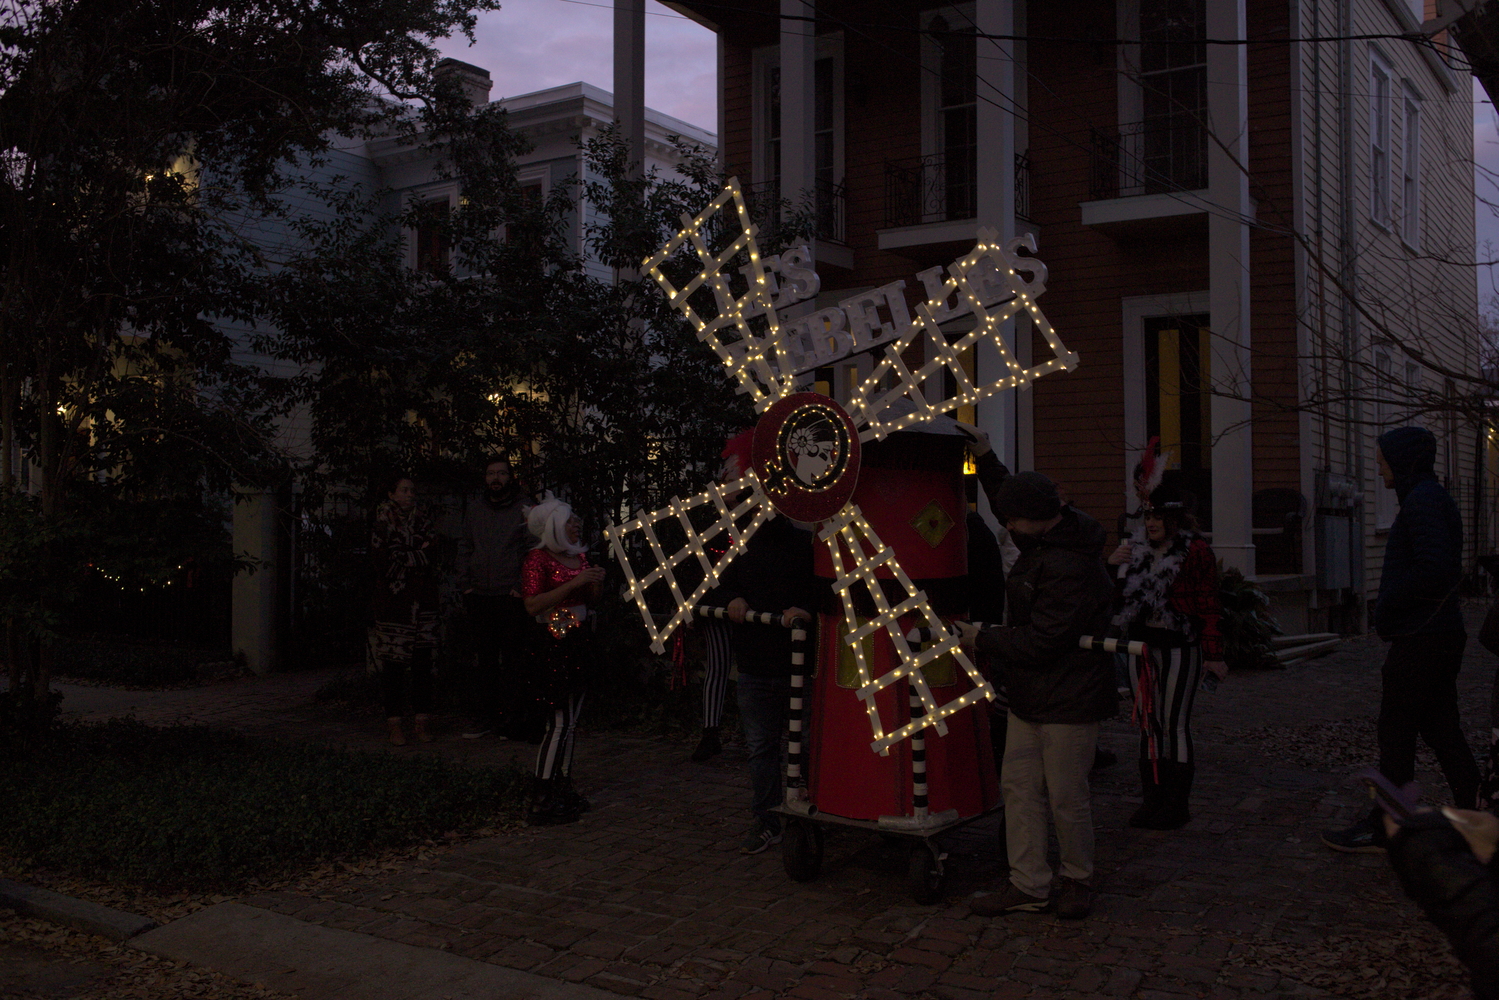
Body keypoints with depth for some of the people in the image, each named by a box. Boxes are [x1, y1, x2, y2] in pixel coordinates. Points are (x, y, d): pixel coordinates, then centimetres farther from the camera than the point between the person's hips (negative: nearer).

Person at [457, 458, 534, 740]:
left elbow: (533, 550, -2)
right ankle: (485, 717, 15)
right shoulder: (474, 511, 15)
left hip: (511, 597, -4)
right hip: (480, 597, 4)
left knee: (512, 659, -4)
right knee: (483, 660, 8)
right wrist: (465, 586, 7)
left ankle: (513, 717, 2)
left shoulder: (525, 508, 1)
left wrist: (521, 587, -10)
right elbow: (464, 548, 17)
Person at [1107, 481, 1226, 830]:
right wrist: (1111, 566, 0)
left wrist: (1213, 654, -13)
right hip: (1141, 644, 6)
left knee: (1175, 724, -3)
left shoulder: (1195, 552, -5)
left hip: (1179, 647, -6)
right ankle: (1152, 798, 18)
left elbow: (1209, 606, -9)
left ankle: (1177, 804, 7)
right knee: (1148, 724, 10)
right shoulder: (1138, 552, 13)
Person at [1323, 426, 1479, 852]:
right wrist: (1389, 609, 12)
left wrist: (1387, 607, -14)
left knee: (1395, 734, -3)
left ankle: (1382, 829, 4)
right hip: (1443, 636, 10)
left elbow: (1435, 569, -26)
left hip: (1419, 639, -10)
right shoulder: (1436, 498, 17)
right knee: (1442, 730, 14)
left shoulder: (1423, 500, -15)